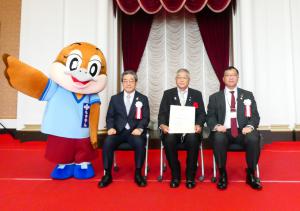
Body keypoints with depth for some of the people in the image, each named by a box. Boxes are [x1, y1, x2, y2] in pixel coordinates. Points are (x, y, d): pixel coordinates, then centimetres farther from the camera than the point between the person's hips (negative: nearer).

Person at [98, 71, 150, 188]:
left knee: (140, 143, -32)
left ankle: (138, 174, -11)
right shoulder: (115, 98, 15)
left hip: (135, 131, -1)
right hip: (118, 131, 2)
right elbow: (110, 116, 9)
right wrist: (111, 127, -12)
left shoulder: (143, 99, 11)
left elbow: (145, 118, 2)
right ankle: (107, 174, -9)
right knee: (107, 143, -28)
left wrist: (139, 128, -18)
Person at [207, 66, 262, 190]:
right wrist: (216, 126, -17)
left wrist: (250, 126, -14)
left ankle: (251, 174, -8)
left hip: (243, 131, 1)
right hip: (223, 131, -1)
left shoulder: (247, 95, 15)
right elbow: (210, 117, 6)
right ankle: (222, 174, -13)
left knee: (254, 138, -31)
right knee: (218, 139, -34)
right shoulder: (215, 97, 13)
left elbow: (255, 115, 8)